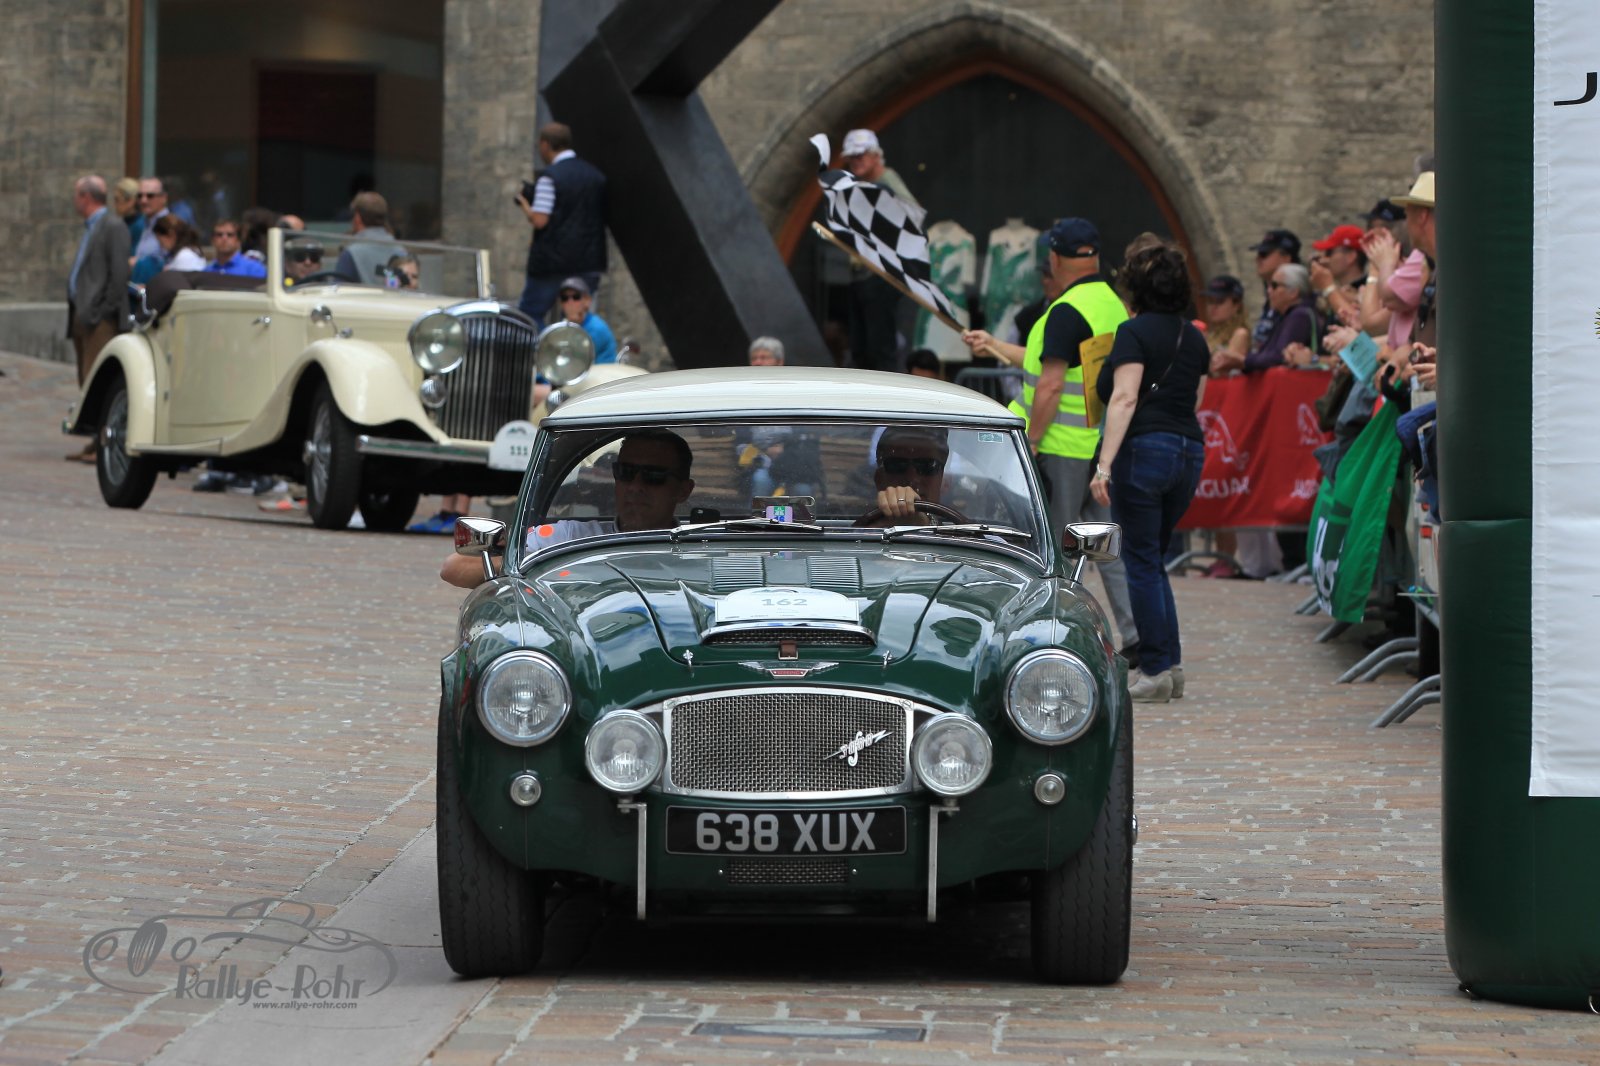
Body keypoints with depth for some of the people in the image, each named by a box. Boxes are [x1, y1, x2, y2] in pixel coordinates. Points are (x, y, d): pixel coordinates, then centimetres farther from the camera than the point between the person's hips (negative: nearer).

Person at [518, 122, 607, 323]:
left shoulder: (550, 177, -11)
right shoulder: (596, 175, 11)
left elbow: (539, 220, -16)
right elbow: (602, 217, 17)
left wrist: (524, 203, 2)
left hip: (552, 262, -6)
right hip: (589, 263, 6)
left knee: (529, 315, 2)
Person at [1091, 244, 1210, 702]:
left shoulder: (1135, 331, -6)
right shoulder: (1194, 338, 15)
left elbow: (1124, 398, -15)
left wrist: (1104, 465, -18)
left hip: (1144, 447, -7)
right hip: (1190, 450, 7)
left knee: (1142, 562, -2)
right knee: (1152, 558, 16)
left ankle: (1156, 671, -4)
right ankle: (1169, 664, 12)